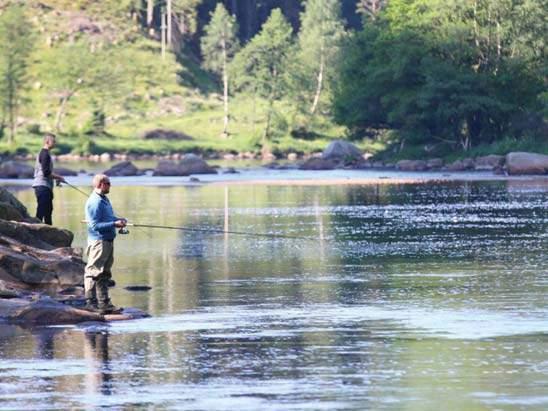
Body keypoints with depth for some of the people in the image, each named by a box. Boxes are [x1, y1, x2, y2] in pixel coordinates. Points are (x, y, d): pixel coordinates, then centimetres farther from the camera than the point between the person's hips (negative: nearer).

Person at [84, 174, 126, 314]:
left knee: (104, 274, 13)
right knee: (94, 272, -7)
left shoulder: (104, 200, 15)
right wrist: (114, 224, -23)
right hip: (98, 241, -11)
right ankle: (91, 302, -5)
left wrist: (119, 219, 6)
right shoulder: (94, 202, -16)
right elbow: (95, 225, -20)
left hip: (108, 241, 11)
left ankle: (104, 303, 18)